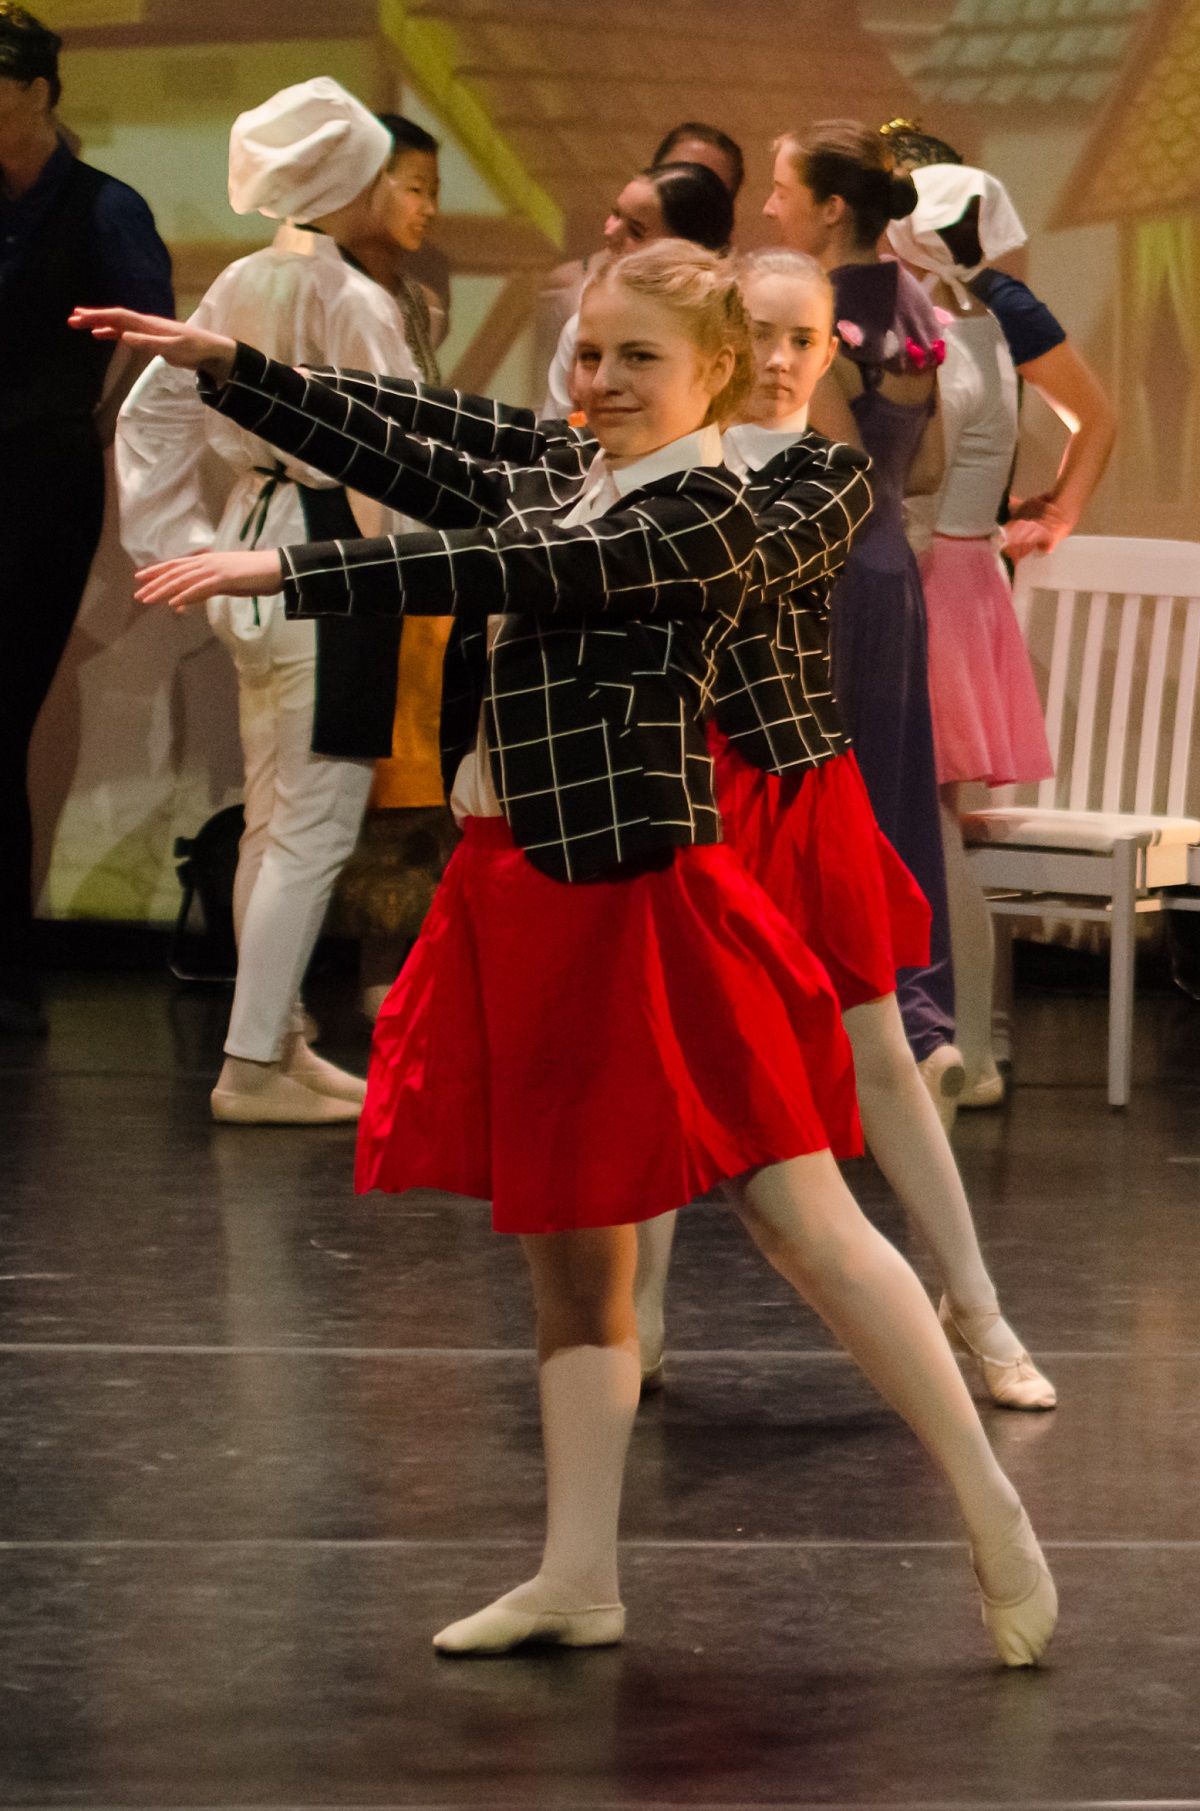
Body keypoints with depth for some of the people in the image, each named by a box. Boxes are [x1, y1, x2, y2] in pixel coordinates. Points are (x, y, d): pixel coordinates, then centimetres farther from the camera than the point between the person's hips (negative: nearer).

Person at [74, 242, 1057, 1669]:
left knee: (804, 1220, -9)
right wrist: (216, 362, 15)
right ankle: (579, 1580, 17)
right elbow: (398, 458, 18)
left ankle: (994, 1517, -1)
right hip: (524, 900, 9)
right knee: (568, 1254, 11)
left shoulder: (704, 516, -11)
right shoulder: (558, 487, 14)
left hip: (638, 897, -9)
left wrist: (279, 571, -25)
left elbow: (504, 574, -21)